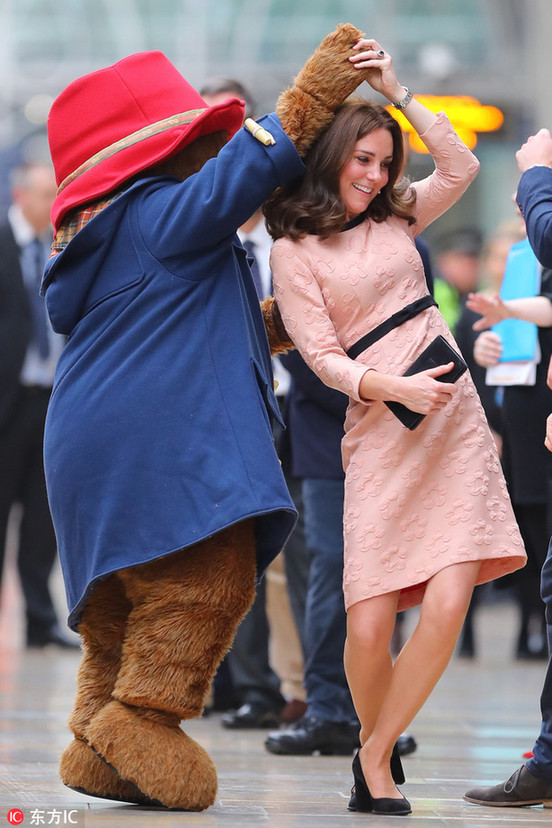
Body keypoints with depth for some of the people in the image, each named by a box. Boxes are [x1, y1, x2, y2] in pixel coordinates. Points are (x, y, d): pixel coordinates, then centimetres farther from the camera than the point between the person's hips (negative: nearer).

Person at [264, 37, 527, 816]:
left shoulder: (393, 219, 17)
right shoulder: (294, 254, 3)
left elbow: (461, 167, 10)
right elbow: (322, 357, -3)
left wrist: (396, 91, 9)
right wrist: (395, 388, -18)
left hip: (454, 419, 4)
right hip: (379, 429, -4)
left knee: (446, 607, -12)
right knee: (369, 624, -11)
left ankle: (376, 756, 1)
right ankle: (376, 744, 17)